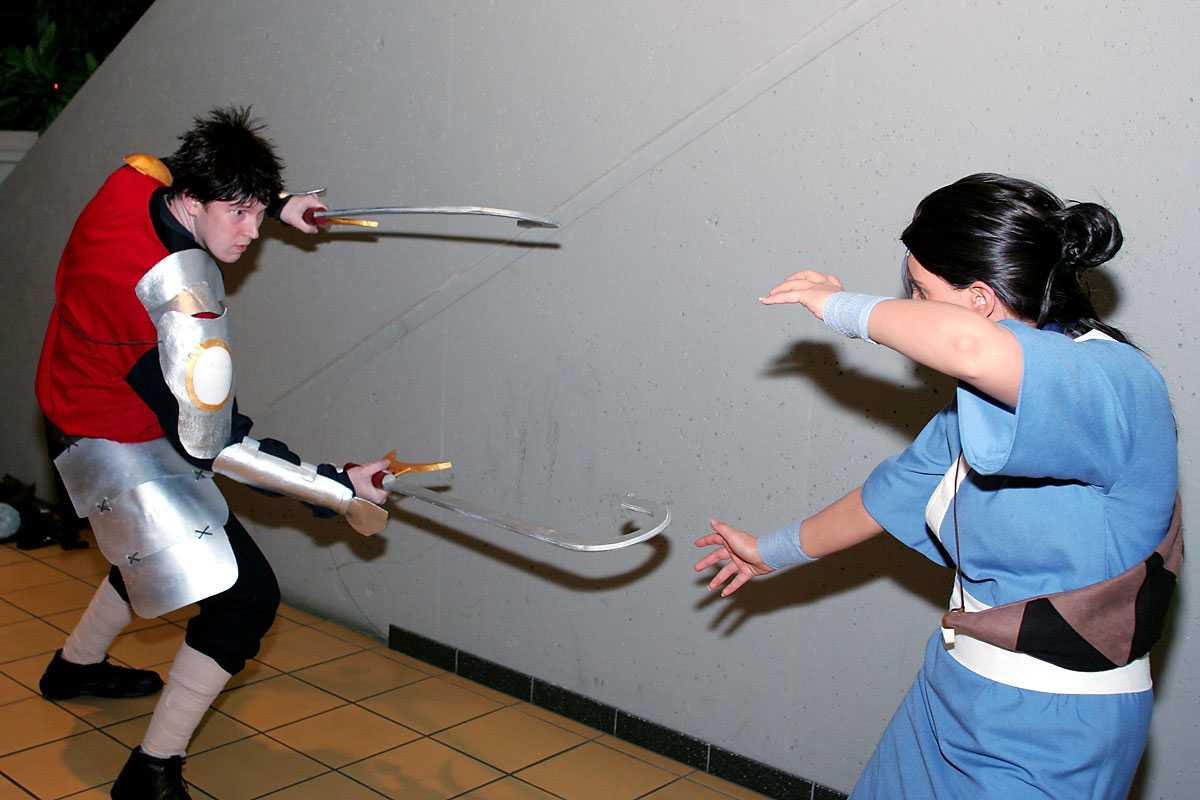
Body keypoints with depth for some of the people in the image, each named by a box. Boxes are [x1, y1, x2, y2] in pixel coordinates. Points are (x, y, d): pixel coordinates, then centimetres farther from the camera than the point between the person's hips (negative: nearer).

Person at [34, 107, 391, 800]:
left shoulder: (133, 181, -12)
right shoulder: (183, 305, -36)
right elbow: (211, 448, -28)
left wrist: (275, 204, 9)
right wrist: (340, 489, -26)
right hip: (120, 447, -10)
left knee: (164, 545, 32)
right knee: (247, 597, -11)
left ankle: (76, 666, 55)